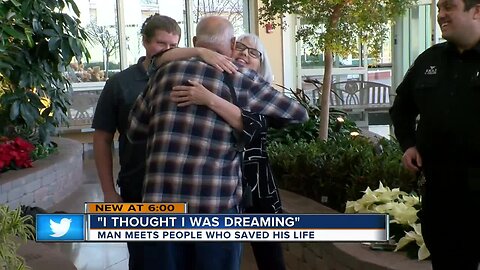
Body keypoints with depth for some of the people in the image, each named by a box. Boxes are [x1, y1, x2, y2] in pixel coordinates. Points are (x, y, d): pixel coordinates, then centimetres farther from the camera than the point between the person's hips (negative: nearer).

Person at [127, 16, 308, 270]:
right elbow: (299, 113, 15)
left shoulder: (166, 72, 9)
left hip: (162, 200, 2)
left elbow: (134, 130, 17)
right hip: (217, 204, -2)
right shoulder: (243, 80, 4)